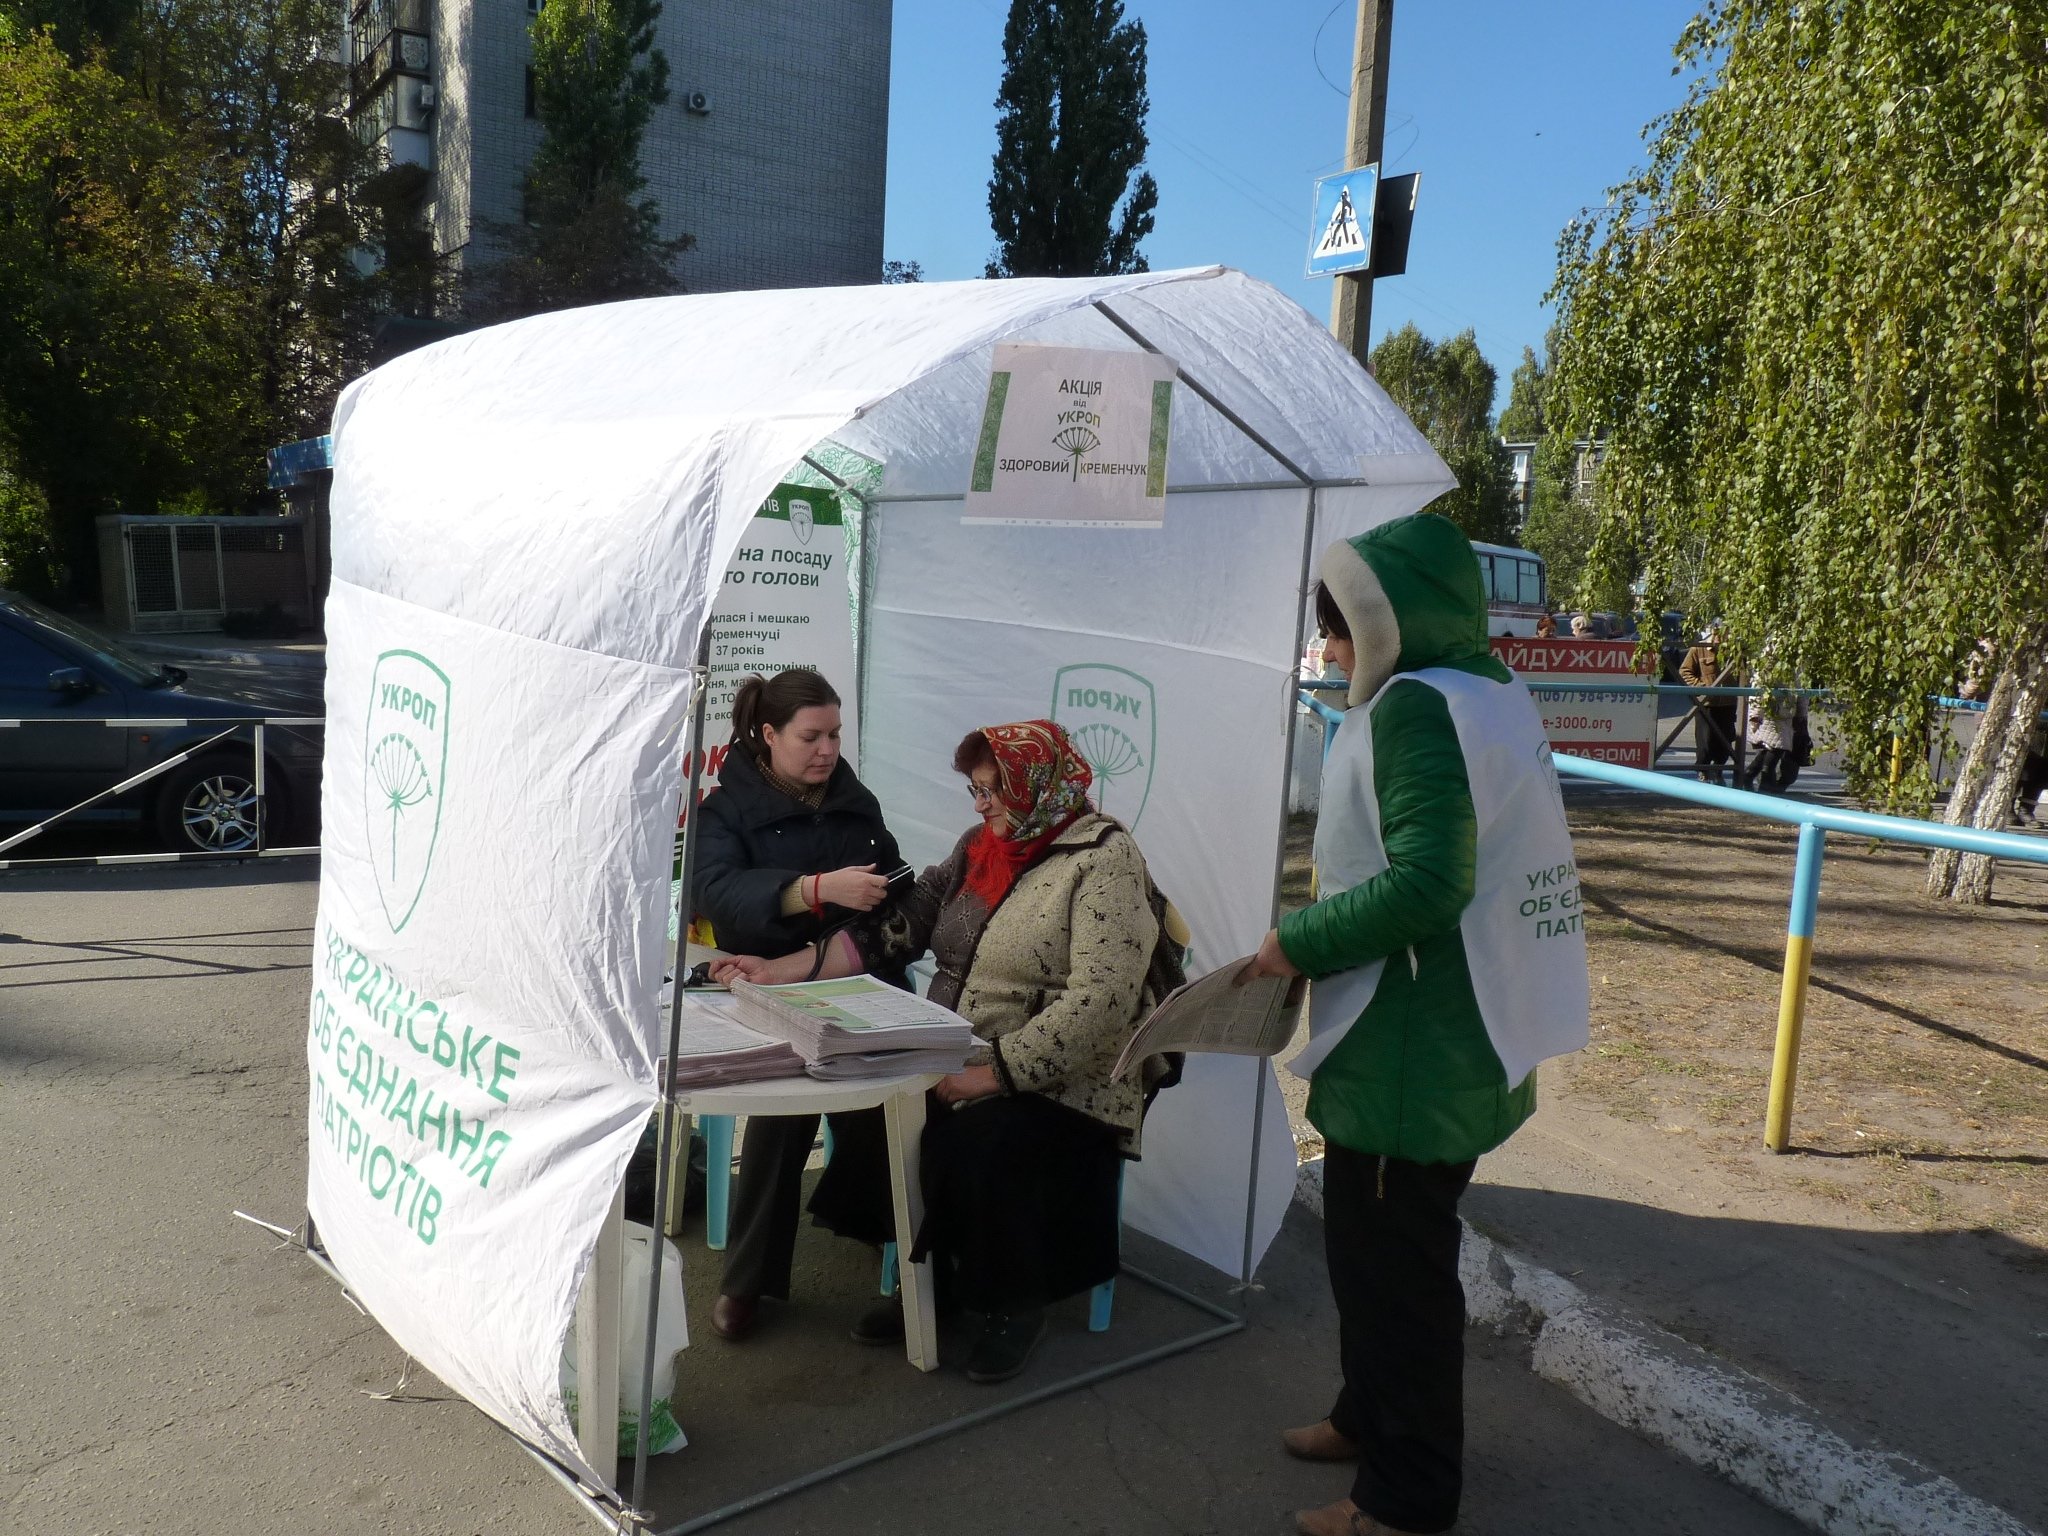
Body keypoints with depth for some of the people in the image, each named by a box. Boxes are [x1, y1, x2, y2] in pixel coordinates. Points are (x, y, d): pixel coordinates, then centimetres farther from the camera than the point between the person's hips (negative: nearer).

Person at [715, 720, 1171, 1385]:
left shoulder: (1103, 859, -12)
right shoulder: (980, 844, 11)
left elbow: (1100, 999, -23)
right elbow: (904, 923, 6)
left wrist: (994, 1072, -27)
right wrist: (785, 969, -2)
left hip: (1058, 1082, -7)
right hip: (959, 1063, 7)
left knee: (978, 1142, -30)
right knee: (868, 1108, -14)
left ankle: (1016, 1303, -1)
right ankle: (932, 1277, 7)